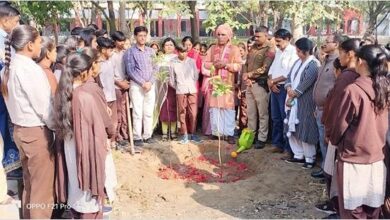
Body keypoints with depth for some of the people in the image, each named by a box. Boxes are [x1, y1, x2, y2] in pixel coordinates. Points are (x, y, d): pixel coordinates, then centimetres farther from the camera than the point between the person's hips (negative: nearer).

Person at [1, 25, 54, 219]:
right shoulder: (31, 69, -20)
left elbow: (17, 101, 11)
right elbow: (44, 106, -18)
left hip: (20, 129, 9)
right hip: (37, 132, -9)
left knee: (29, 183, 21)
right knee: (42, 188, 4)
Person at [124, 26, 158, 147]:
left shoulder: (151, 51, 10)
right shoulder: (130, 52, -3)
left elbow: (155, 68, 8)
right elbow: (130, 71, -8)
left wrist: (150, 82, -7)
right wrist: (142, 83, -13)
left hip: (150, 85, 4)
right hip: (136, 85, -4)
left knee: (149, 112, 7)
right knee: (137, 113, -3)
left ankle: (148, 136, 15)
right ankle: (137, 137, 4)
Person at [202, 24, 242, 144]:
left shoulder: (234, 49, 5)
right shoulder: (212, 48, 15)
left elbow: (238, 66, -2)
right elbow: (205, 63, 12)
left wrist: (226, 64, -15)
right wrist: (213, 64, -8)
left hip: (227, 83, -3)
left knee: (228, 108, -7)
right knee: (214, 107, 0)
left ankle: (229, 133, -3)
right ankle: (216, 132, 8)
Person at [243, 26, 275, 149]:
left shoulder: (269, 51, -8)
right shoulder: (253, 48, 14)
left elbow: (264, 69, -16)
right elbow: (246, 64, 14)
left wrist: (250, 74, -8)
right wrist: (245, 77, -3)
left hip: (260, 84, -7)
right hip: (249, 84, 7)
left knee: (262, 113, 0)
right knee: (251, 112, 13)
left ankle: (262, 138, 8)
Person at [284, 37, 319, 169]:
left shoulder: (313, 65, -17)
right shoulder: (298, 61, 11)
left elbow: (304, 84, -19)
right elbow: (290, 76, 10)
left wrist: (292, 95, -10)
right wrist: (289, 89, -10)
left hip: (305, 103, -9)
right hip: (294, 100, 9)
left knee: (305, 130, -2)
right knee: (292, 129, 14)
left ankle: (310, 158, 13)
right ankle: (299, 155, 28)